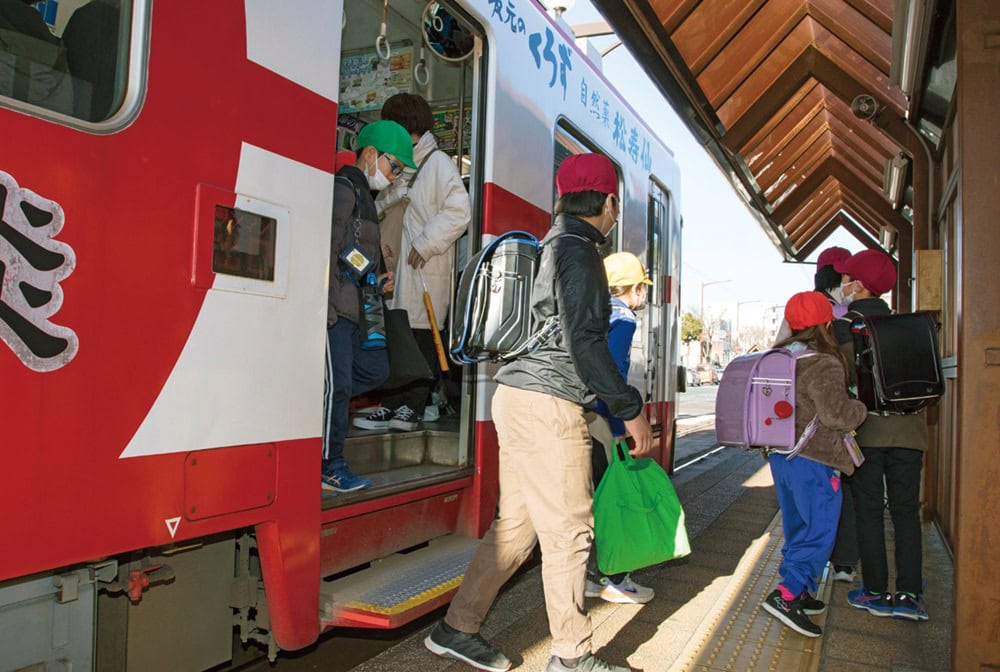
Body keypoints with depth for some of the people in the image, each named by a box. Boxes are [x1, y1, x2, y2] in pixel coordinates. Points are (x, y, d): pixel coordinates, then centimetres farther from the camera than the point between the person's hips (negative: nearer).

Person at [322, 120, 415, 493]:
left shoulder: (364, 196, 21)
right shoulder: (343, 190, -10)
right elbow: (326, 252, -18)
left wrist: (377, 282, 14)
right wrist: (327, 307, -21)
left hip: (351, 308, 10)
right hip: (333, 308, -10)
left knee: (375, 368, 13)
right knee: (337, 383, -5)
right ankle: (330, 467, 5)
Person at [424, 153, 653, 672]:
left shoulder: (549, 247, 19)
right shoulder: (579, 252, -11)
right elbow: (585, 343, -18)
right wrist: (631, 409, -11)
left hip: (518, 397, 10)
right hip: (549, 403, -10)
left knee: (516, 524, 14)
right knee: (568, 531, 0)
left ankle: (456, 630, 22)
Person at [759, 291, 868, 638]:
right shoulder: (824, 366, -18)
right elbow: (837, 413, -27)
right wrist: (861, 408, -10)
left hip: (780, 456, 8)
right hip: (814, 462, -8)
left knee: (797, 528, 19)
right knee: (820, 532, 0)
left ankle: (798, 595, 27)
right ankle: (785, 595, -9)